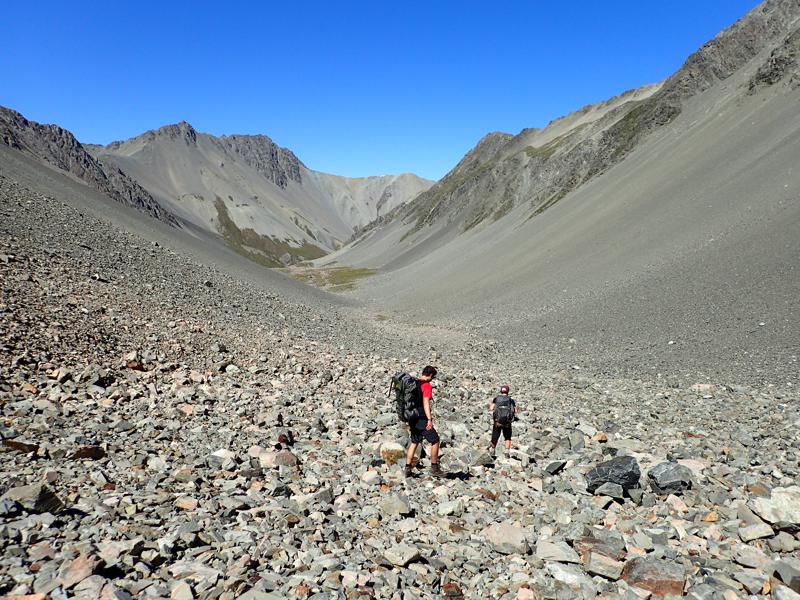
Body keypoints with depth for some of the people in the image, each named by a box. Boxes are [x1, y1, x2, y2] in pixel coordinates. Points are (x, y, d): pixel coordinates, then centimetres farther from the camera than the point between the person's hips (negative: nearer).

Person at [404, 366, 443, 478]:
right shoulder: (427, 385, -13)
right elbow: (426, 402, -25)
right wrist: (429, 419, -31)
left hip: (413, 418, 8)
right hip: (422, 419, -8)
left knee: (414, 442, 17)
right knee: (435, 441, 5)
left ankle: (408, 468, 16)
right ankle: (434, 468, 11)